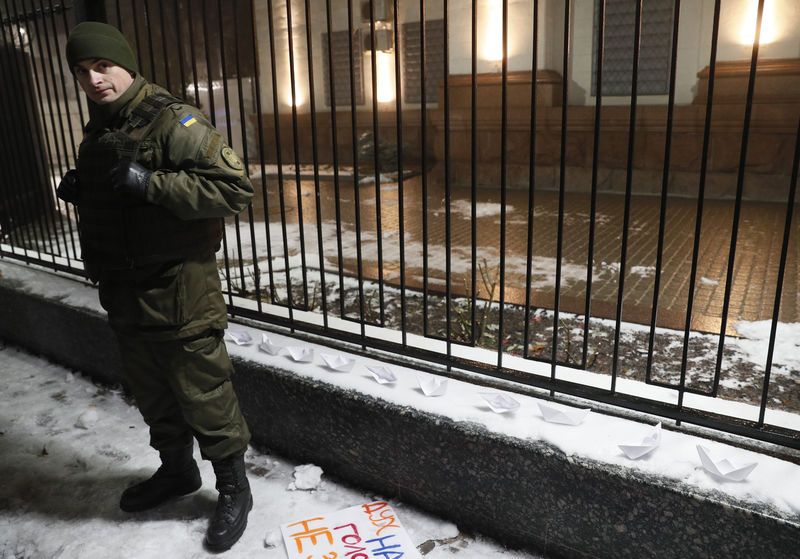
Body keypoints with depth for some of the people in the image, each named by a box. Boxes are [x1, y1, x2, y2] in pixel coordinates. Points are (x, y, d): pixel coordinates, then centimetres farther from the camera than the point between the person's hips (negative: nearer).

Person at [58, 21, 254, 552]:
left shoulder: (174, 120, -13)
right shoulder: (98, 130, 15)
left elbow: (237, 186, -23)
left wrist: (150, 184, -26)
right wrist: (79, 190, 7)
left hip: (179, 293, -8)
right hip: (124, 292, 9)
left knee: (204, 397, 2)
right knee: (151, 393, 21)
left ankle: (234, 490, 22)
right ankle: (177, 469, 44)